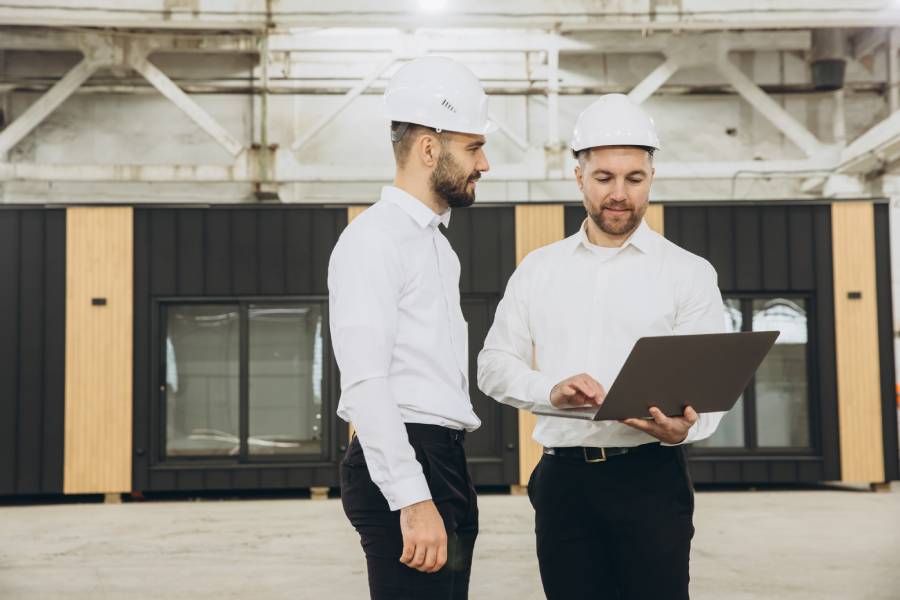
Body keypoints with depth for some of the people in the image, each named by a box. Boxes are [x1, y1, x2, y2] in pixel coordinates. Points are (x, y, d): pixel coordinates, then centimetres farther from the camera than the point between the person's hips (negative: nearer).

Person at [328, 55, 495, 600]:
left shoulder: (439, 246, 21)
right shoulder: (374, 239, -10)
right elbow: (365, 383, -20)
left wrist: (452, 486, 17)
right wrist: (413, 500, -24)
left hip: (446, 465, 9)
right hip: (402, 469, -9)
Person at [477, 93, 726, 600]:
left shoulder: (689, 273, 3)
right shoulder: (539, 270, 11)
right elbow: (494, 364, 9)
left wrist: (682, 427, -28)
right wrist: (551, 390, -12)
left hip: (650, 477, -2)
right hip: (563, 478, 3)